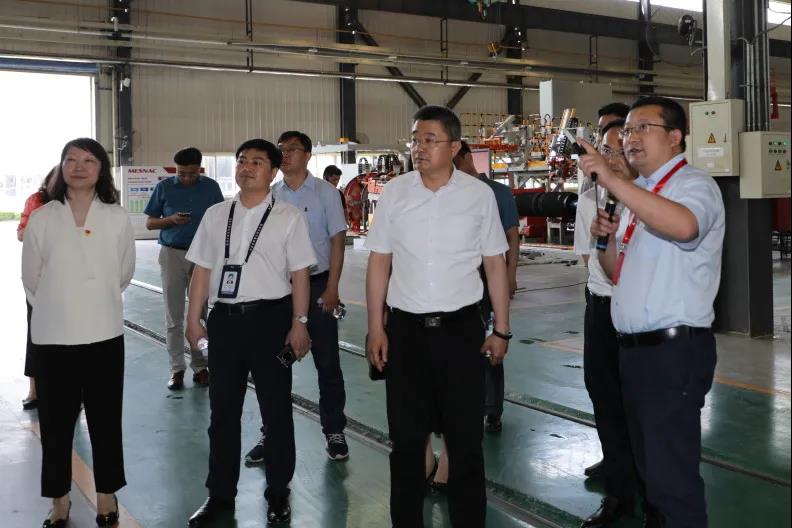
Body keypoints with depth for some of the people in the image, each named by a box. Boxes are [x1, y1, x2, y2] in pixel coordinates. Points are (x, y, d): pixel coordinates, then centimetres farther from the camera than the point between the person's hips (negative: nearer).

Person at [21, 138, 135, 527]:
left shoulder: (117, 218, -2)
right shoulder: (41, 218, -2)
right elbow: (30, 280, 6)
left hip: (104, 334, 0)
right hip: (52, 335, 0)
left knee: (105, 419, 10)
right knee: (55, 421, 8)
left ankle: (107, 494, 25)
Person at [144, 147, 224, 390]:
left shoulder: (211, 187, 3)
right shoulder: (164, 187, 2)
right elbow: (149, 223, 5)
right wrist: (172, 220, -14)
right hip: (172, 254, 0)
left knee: (201, 313, 3)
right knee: (174, 316, 3)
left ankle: (200, 366, 12)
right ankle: (177, 369, 10)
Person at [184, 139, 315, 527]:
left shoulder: (288, 217, -2)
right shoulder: (215, 216, 8)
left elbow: (299, 274, -5)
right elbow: (202, 270, 9)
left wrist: (299, 323, -10)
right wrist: (193, 320, 6)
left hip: (270, 317, -3)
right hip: (224, 318, 4)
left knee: (276, 409, 9)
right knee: (223, 410, 13)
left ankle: (278, 493, 26)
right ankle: (220, 495, 29)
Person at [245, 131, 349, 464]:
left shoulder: (324, 192, -3)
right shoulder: (271, 195, 5)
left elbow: (337, 240, -4)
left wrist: (331, 288, -10)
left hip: (317, 284, -3)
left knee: (327, 362, 6)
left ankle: (334, 432, 21)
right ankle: (270, 434, 23)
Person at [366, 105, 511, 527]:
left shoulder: (479, 194, -2)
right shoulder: (394, 193, 1)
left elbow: (495, 264, 3)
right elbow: (379, 262, 4)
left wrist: (501, 330, 3)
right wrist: (375, 328, 1)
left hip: (461, 328, -1)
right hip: (406, 329, 1)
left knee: (465, 437, 10)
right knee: (406, 437, 12)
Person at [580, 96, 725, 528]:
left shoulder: (694, 185, -9)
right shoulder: (636, 196, 18)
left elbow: (684, 226, -35)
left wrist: (611, 180, -37)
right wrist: (606, 239, 2)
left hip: (674, 352, -9)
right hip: (635, 348, 9)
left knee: (673, 476, -7)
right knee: (648, 464, 21)